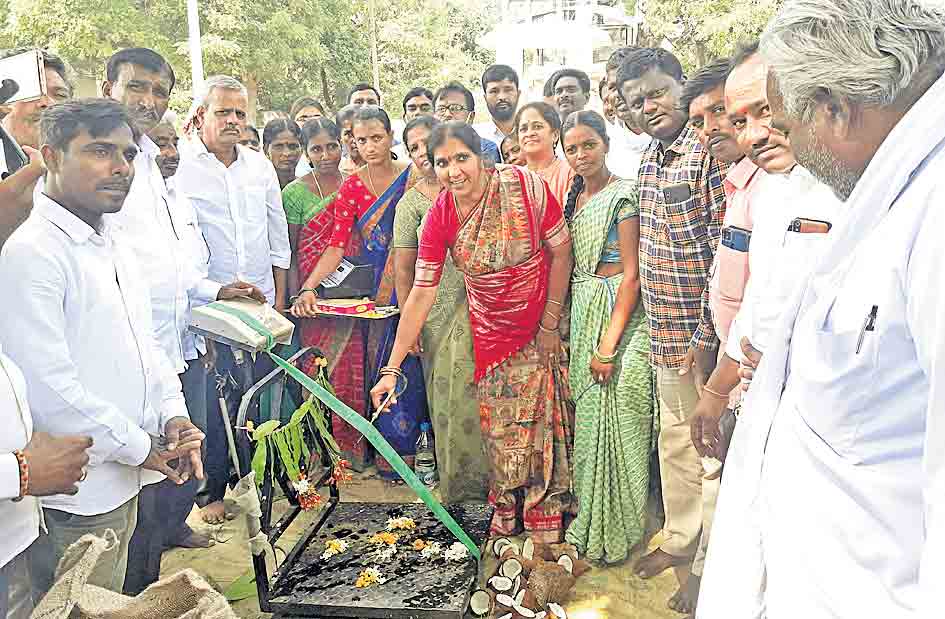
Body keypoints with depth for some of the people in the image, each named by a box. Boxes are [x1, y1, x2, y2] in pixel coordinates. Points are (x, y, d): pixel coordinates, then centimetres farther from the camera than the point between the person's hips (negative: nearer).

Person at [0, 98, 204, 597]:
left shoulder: (115, 243, 10)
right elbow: (48, 388, -24)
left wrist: (173, 414, 0)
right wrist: (141, 447, -15)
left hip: (122, 483, 8)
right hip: (72, 504, -8)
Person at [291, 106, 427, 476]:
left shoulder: (413, 177, 1)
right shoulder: (351, 188, 3)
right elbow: (336, 245, -6)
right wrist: (308, 289, -19)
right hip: (374, 290, 1)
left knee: (407, 366, -2)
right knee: (380, 365, 0)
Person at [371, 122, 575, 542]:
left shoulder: (527, 186, -19)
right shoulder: (440, 217, -11)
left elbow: (561, 253, -9)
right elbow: (421, 294, -8)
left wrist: (550, 324, -6)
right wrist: (392, 368, -9)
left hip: (541, 328, -2)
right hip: (492, 335, 2)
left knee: (542, 426, 5)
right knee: (501, 432, 10)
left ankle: (545, 530, 23)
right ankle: (506, 524, 30)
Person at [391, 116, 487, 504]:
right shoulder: (410, 203, 3)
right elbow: (403, 269, 2)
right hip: (440, 311, -1)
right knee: (450, 395, 4)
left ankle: (493, 476, 17)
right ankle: (458, 484, 19)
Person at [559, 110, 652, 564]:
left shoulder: (623, 194, -10)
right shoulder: (574, 198, 13)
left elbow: (631, 275, -15)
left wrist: (609, 343, -19)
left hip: (620, 317, -7)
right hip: (581, 314, 7)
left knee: (614, 421, -2)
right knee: (588, 417, 13)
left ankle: (614, 532, 15)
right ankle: (590, 520, 28)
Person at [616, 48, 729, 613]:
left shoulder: (711, 153, -17)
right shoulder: (650, 158, 11)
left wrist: (707, 337, -19)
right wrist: (661, 326, 16)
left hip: (699, 332, -9)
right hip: (666, 331, 9)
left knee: (709, 449, 5)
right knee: (674, 439, 21)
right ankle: (680, 540, 40)